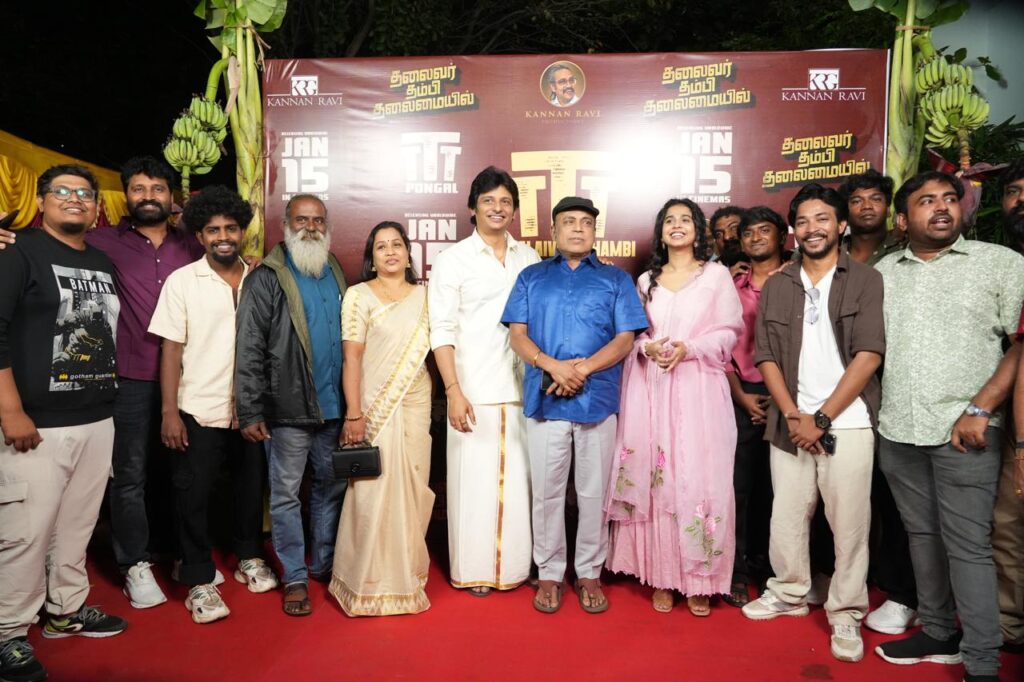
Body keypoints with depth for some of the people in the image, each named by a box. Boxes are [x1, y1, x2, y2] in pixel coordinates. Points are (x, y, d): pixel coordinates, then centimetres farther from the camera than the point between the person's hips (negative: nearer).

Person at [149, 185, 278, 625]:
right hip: (199, 410, -2)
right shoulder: (182, 282, -3)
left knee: (250, 487, 14)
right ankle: (199, 581, 18)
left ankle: (249, 558, 34)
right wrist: (169, 412, -9)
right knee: (193, 494, 3)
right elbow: (171, 349, -4)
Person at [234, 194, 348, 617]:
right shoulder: (267, 279, -5)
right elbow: (249, 350, -9)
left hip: (334, 406, 5)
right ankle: (294, 578, 18)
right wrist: (250, 412, -13)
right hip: (289, 408, -5)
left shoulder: (337, 275, 12)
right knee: (286, 494, 5)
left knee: (331, 487, 14)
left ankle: (325, 564, 30)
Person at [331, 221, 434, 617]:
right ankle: (372, 583, 16)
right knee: (374, 492, -1)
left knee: (412, 491, 8)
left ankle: (407, 574, 25)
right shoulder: (358, 296, -1)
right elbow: (351, 358, -6)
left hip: (416, 405, 4)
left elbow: (432, 347, 12)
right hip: (374, 406, -3)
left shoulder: (423, 296, 10)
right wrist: (354, 415, -12)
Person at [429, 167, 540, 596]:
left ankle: (515, 564, 23)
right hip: (474, 391, -3)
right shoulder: (452, 260, 2)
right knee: (474, 479, 1)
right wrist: (453, 391, -10)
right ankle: (474, 569, 17)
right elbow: (442, 331, -3)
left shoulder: (529, 259, 12)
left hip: (522, 389, 3)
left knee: (518, 478, 8)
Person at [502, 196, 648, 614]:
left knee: (594, 493, 7)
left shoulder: (616, 280, 10)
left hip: (597, 399, 0)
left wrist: (582, 368, -14)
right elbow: (517, 335, 4)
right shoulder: (532, 277, 12)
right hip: (545, 401, 1)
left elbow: (625, 339, 1)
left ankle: (589, 573, 23)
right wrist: (553, 366, -14)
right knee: (546, 493, 7)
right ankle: (549, 573, 22)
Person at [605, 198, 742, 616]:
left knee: (698, 479, -3)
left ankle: (699, 579, 9)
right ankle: (661, 575, 13)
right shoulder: (646, 280, 16)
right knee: (656, 479, 2)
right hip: (652, 390, 3)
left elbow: (728, 333, 0)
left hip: (699, 390, -2)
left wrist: (689, 349, -15)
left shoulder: (716, 275, 6)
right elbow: (633, 334, 14)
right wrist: (646, 348, -8)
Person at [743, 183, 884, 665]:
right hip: (789, 423, 3)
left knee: (849, 522, 1)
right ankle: (789, 592, 29)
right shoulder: (775, 287, 9)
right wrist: (792, 416, -7)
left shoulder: (866, 281, 0)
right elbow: (767, 357, 5)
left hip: (847, 423, -3)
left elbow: (869, 355, -8)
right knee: (786, 514, 10)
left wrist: (821, 418, -11)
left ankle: (846, 615, 16)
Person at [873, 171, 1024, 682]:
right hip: (897, 430, 4)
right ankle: (938, 634, 29)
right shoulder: (882, 271, 11)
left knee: (967, 545, -1)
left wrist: (979, 408, -14)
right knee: (922, 535, 14)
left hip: (964, 431, -4)